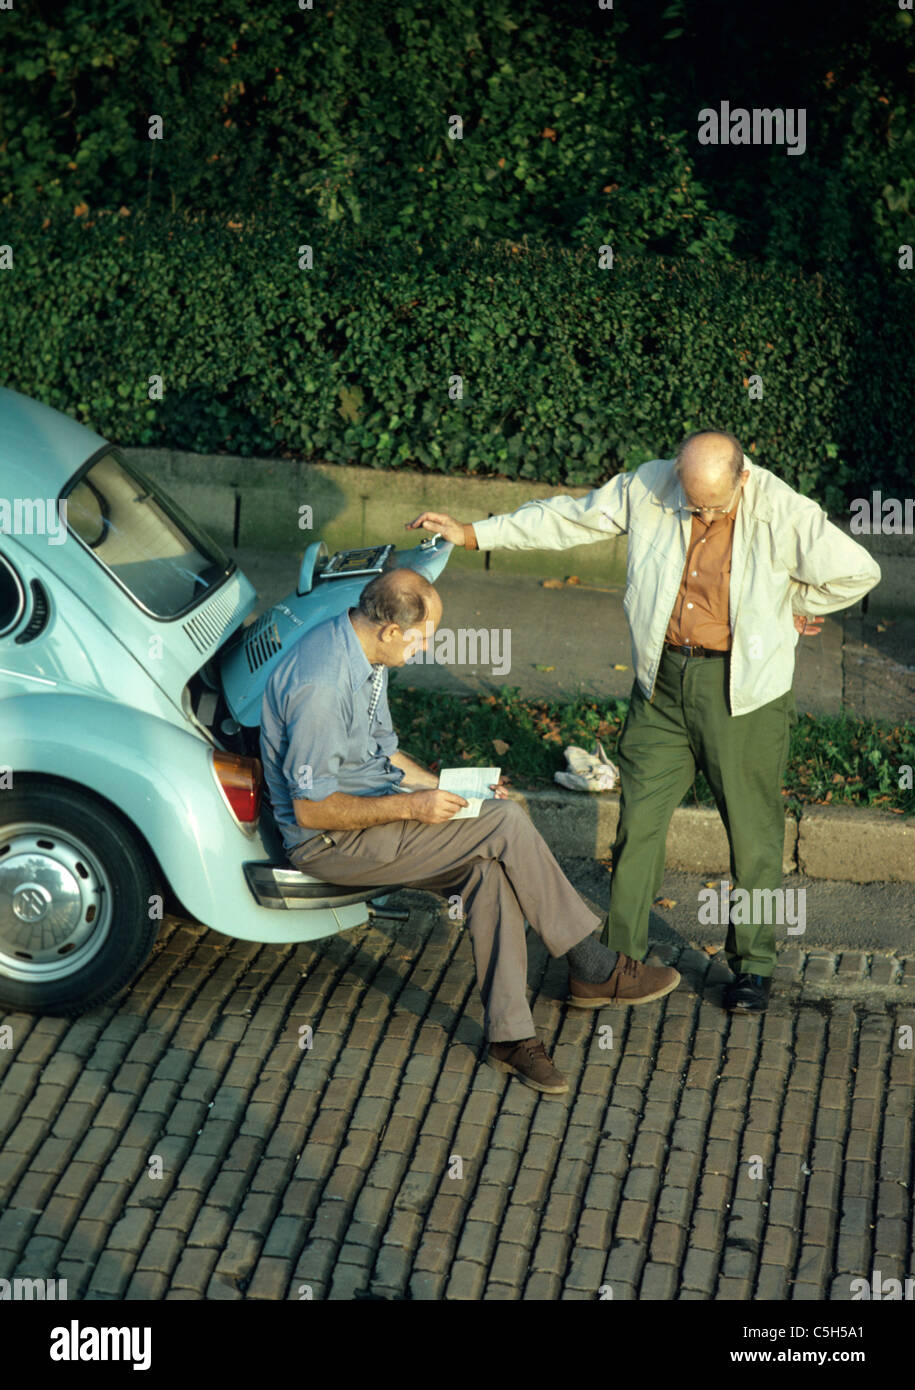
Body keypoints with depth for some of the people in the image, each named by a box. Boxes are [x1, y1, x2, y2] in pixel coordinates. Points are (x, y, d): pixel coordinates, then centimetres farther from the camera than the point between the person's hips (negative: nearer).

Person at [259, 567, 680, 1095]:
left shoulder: (365, 655, 5)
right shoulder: (321, 685, -26)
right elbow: (311, 811, -23)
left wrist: (447, 788, 6)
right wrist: (411, 806, -22)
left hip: (374, 806, 9)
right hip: (330, 840, -9)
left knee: (490, 867, -17)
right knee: (506, 824, -18)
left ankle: (510, 1033, -16)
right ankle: (596, 970, -4)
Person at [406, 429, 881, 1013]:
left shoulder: (783, 512, -16)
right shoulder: (646, 489, -5)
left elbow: (858, 572, -14)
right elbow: (566, 519, 6)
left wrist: (793, 607, -1)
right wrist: (472, 534, 7)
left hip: (745, 688, -3)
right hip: (663, 680, 3)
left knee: (753, 828, 4)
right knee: (639, 817, 5)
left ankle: (754, 963, 20)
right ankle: (620, 953, 18)